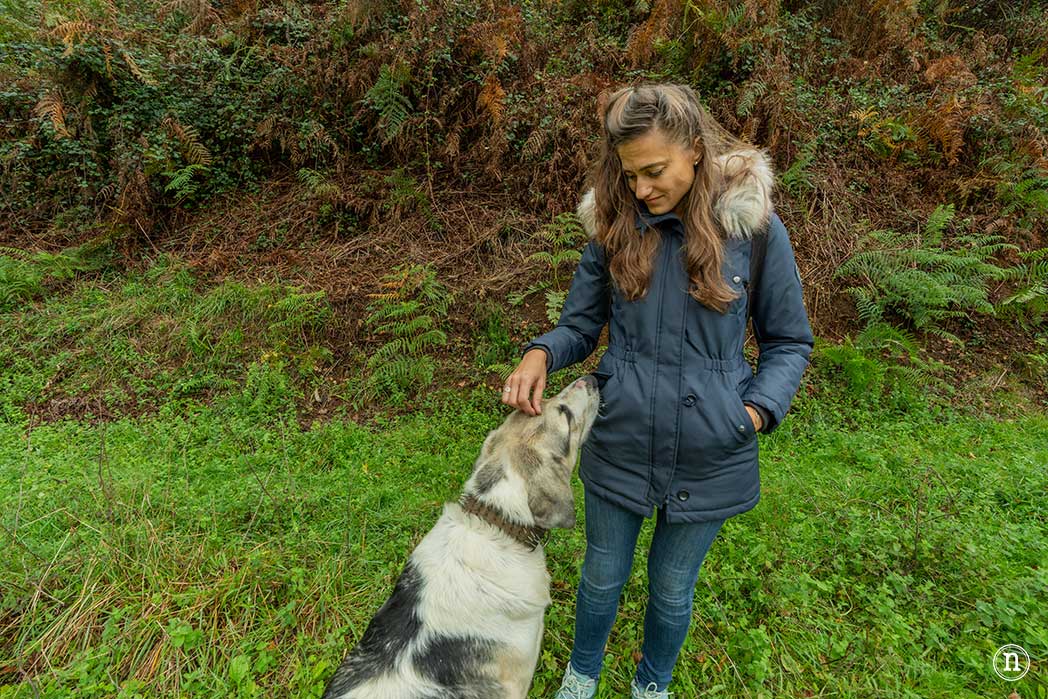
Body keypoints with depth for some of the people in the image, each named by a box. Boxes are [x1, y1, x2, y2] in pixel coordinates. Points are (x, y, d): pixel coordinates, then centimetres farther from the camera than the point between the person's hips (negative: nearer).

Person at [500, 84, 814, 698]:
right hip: (619, 445, 1)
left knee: (672, 588, 22)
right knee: (603, 578, 21)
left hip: (709, 458, -1)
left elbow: (789, 341, 0)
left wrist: (758, 410, -15)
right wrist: (541, 354, -20)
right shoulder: (615, 224, -6)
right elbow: (581, 324, 1)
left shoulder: (753, 227, -11)